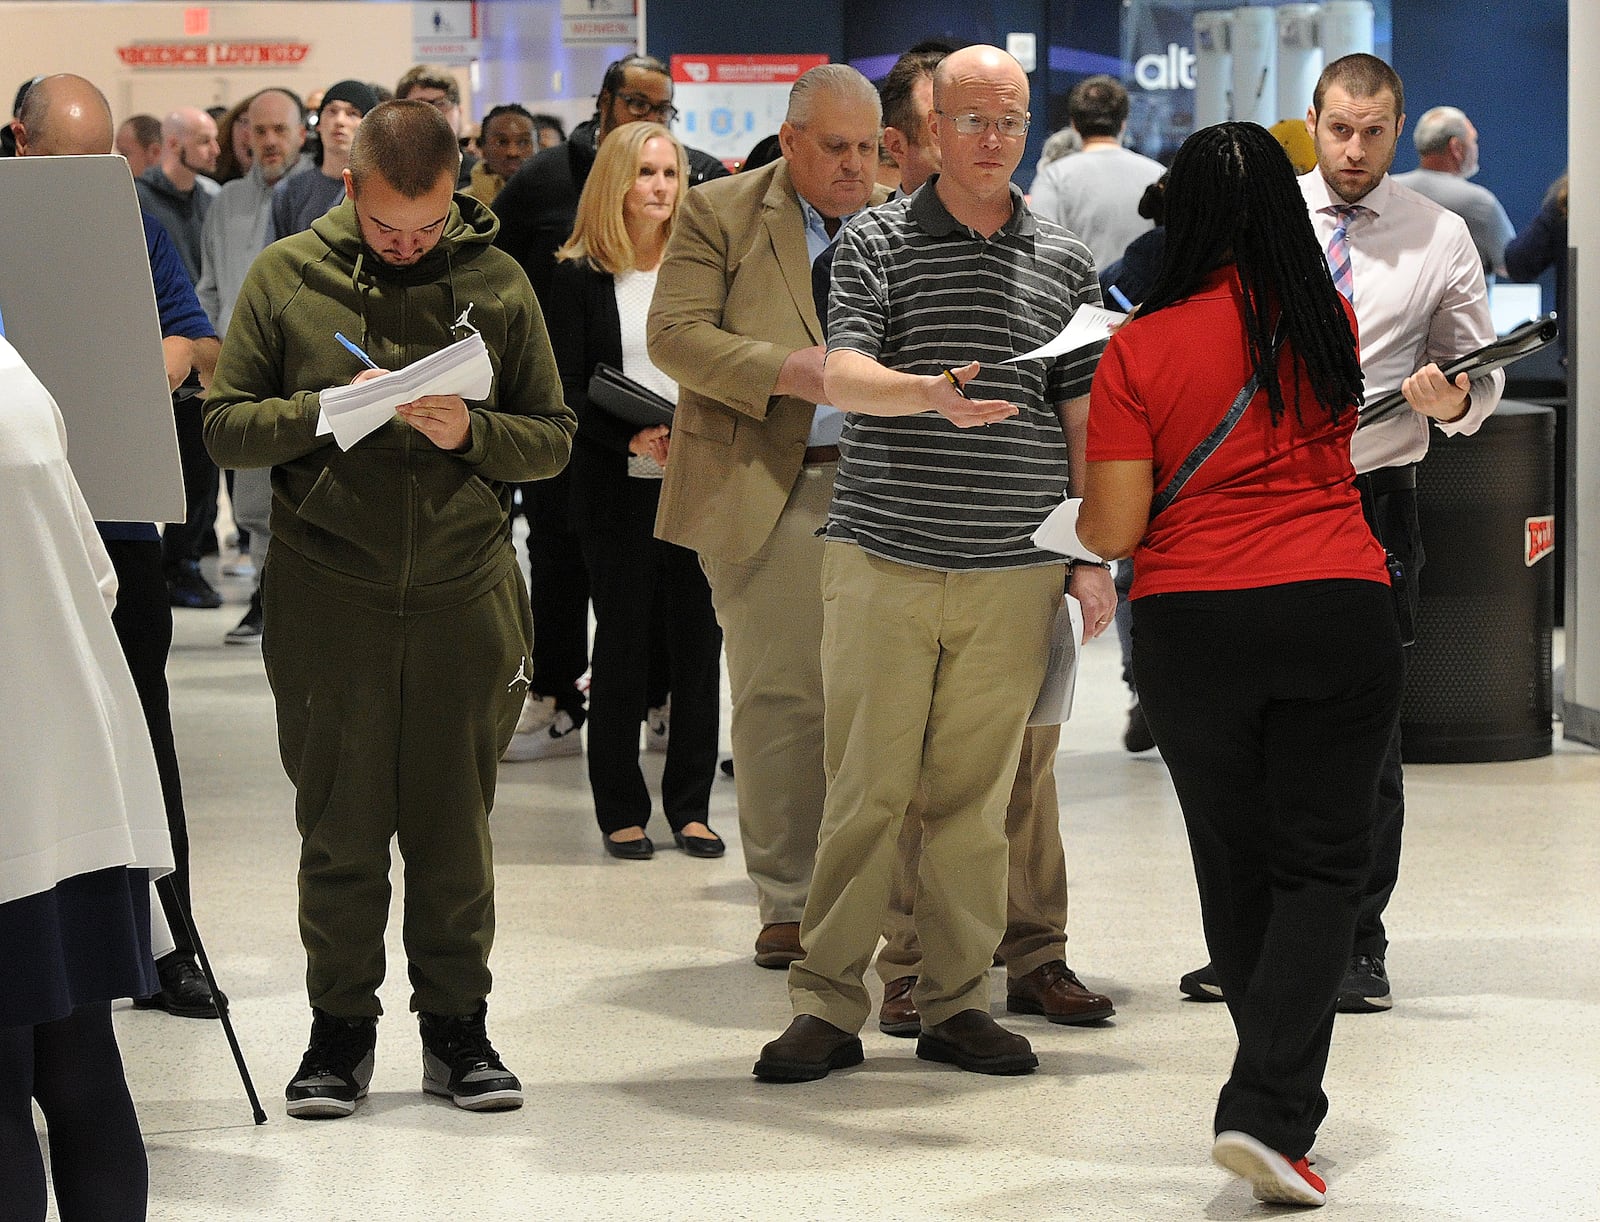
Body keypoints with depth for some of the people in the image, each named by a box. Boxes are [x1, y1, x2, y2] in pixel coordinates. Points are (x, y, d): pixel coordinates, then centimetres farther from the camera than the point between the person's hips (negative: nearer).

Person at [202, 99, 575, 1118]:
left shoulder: (496, 280, 4)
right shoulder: (287, 277, 2)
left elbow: (554, 438, 6)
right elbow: (226, 427, 0)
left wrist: (470, 433, -13)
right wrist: (327, 409, -16)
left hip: (464, 591, 1)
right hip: (327, 596, -1)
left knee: (454, 822, 7)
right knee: (341, 824, 3)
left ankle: (457, 1026, 18)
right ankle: (342, 1028, 15)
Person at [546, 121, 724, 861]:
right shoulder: (579, 275, 1)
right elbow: (568, 391, -3)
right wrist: (634, 438, -17)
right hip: (618, 489, -2)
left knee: (697, 639, 2)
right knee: (623, 641, 1)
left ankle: (690, 804, 12)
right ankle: (620, 809, 9)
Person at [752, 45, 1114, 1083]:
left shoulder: (1064, 262, 11)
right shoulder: (876, 242, 3)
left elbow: (1085, 421, 13)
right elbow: (843, 376, -12)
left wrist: (1095, 558, 7)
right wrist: (934, 394, -31)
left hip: (1013, 576, 2)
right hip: (883, 560, -2)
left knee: (976, 794, 6)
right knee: (866, 788, -1)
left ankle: (957, 1003, 14)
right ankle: (828, 1006, 6)